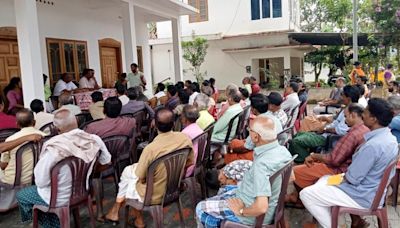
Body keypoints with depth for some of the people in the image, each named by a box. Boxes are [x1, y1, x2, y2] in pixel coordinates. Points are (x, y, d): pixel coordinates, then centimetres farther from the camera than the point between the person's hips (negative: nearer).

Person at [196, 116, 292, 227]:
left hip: (254, 214, -9)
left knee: (201, 208, 6)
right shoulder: (282, 150, -8)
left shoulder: (262, 163, -35)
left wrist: (241, 211, -20)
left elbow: (261, 207, -39)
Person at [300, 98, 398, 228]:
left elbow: (352, 178, -24)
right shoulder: (389, 138, 0)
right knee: (324, 180, 25)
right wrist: (353, 162, 3)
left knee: (306, 194, -8)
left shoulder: (372, 145, -31)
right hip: (375, 190, 10)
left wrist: (345, 175, -4)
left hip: (363, 197, -9)